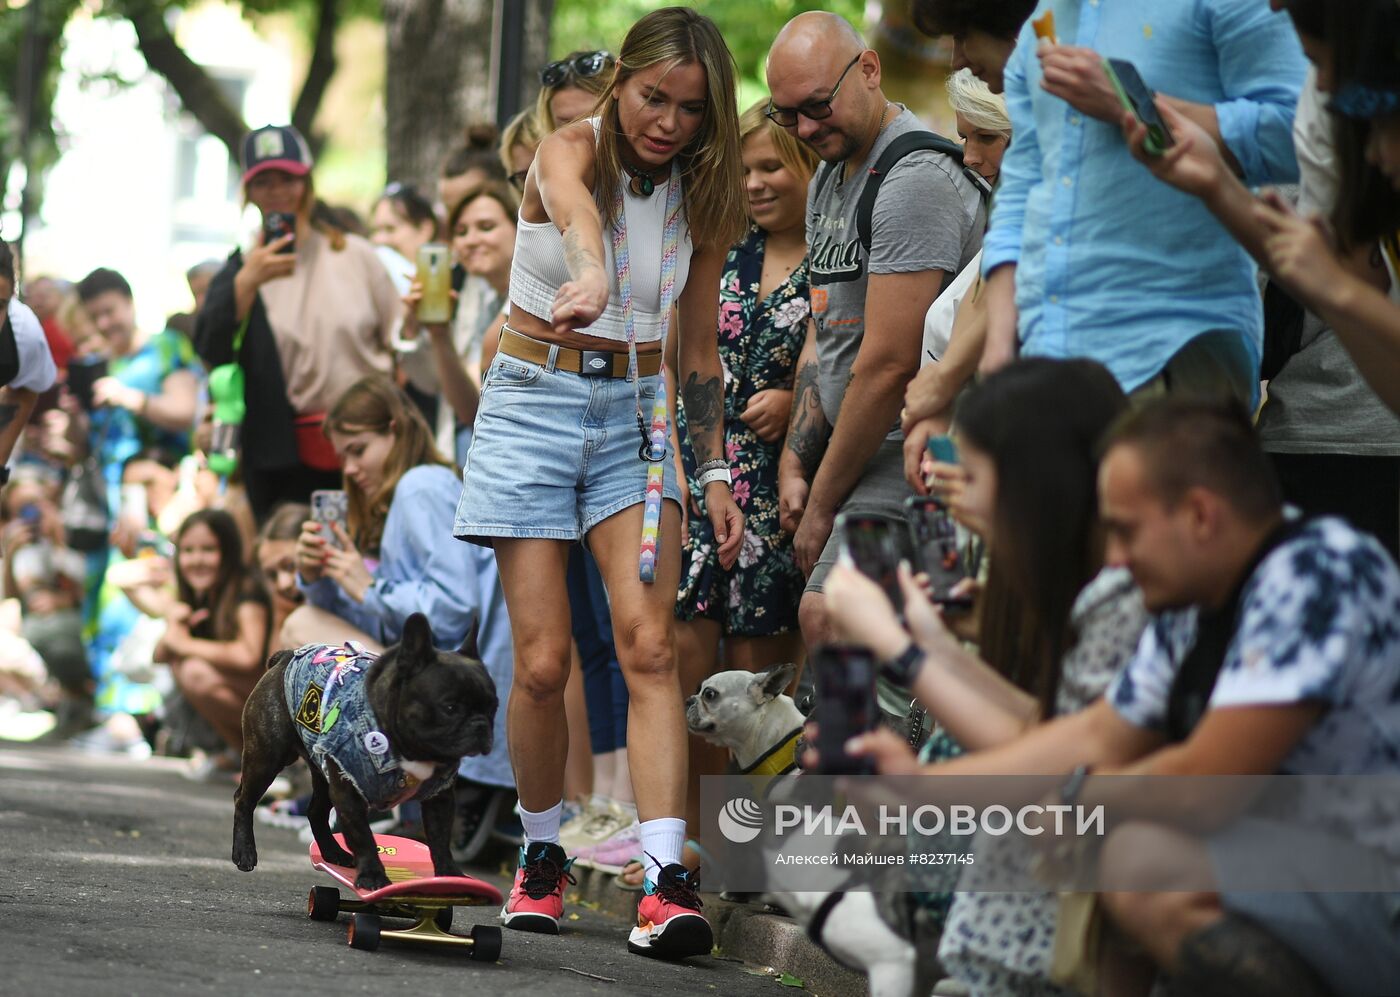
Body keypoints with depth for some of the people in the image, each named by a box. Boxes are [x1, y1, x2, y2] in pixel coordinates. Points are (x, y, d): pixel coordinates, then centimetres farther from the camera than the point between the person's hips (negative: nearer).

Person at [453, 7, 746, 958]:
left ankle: (668, 880, -25)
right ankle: (543, 854, 19)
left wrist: (716, 471, 9)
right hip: (534, 406, -2)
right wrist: (592, 276, -58)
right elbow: (572, 203, -36)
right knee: (543, 664, -5)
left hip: (637, 415, 2)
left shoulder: (701, 199, 4)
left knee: (649, 644, -15)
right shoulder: (572, 149, -9)